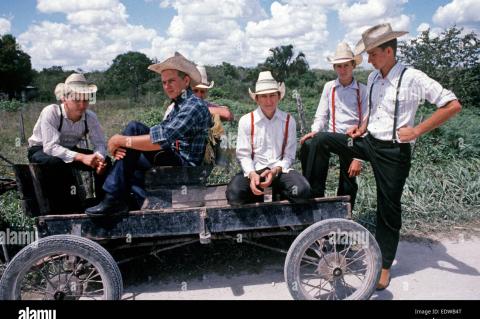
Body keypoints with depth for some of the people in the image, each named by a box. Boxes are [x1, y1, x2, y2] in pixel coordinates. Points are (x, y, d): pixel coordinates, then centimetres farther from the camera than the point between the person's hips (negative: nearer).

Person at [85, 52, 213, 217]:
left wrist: (122, 140, -17)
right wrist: (121, 146, -8)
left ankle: (114, 199, -16)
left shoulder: (194, 105, -15)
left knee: (134, 128, -19)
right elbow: (159, 134, 8)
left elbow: (161, 140, -27)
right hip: (172, 162, 10)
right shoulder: (178, 106, 17)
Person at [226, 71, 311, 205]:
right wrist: (252, 174, -21)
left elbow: (289, 155, 0)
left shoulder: (288, 121, 4)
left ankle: (279, 193, 6)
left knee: (302, 191, -29)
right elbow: (244, 155, -2)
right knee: (234, 194, -31)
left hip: (280, 170, 1)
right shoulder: (246, 121, 1)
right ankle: (258, 196, 4)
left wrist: (275, 171, -19)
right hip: (254, 170, -1)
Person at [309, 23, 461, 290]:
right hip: (368, 142, 6)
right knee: (321, 140, -8)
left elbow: (453, 105, -15)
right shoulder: (373, 78, 4)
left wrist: (417, 130, -18)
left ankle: (384, 267, 25)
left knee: (388, 210, 5)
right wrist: (362, 127, 4)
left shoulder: (412, 78, -16)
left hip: (393, 151, -6)